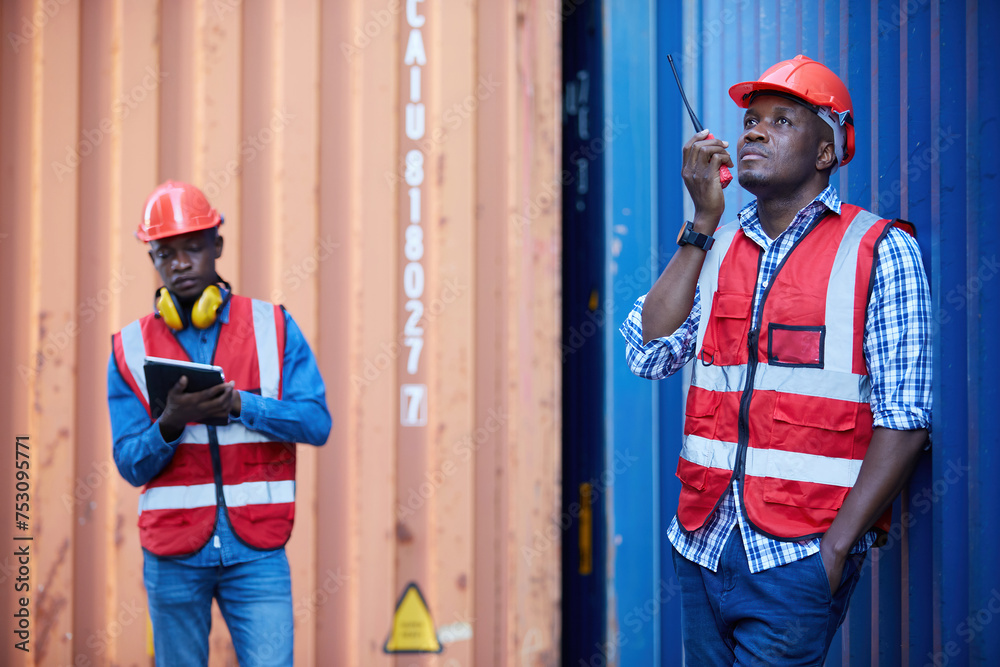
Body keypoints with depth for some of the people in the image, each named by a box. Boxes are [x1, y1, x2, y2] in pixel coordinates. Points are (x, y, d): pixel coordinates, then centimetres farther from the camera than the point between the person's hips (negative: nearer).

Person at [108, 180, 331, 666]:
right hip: (173, 555, 1)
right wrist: (171, 423, -18)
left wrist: (239, 405, -17)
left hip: (257, 551, -1)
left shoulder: (272, 326, 5)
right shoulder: (131, 348, 5)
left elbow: (316, 422, -3)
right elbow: (130, 465, 1)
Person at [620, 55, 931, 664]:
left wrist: (836, 548, -15)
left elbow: (903, 420, -7)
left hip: (797, 558, -4)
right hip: (703, 544, 5)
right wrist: (703, 224, 0)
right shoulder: (717, 248, 12)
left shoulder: (880, 251, -2)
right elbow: (649, 354, 0)